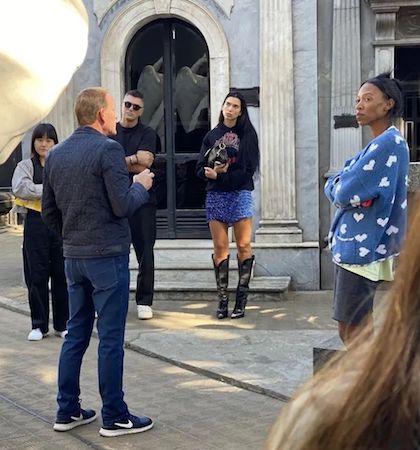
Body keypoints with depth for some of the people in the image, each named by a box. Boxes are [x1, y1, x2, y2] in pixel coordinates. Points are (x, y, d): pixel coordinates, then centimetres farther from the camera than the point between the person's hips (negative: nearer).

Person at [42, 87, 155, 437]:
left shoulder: (56, 155, 8)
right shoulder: (108, 149, -13)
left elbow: (49, 214, 12)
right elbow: (123, 206, -17)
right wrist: (141, 185, 1)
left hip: (73, 257, 7)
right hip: (108, 255, -7)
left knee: (76, 334, 15)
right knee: (111, 339, 1)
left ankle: (68, 411, 22)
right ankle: (114, 417, 10)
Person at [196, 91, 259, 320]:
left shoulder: (248, 134, 5)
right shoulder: (212, 136, 13)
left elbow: (249, 170, -5)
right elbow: (201, 168, 7)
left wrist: (220, 176, -12)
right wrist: (212, 171, -14)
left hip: (240, 194, -2)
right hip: (215, 195, 2)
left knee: (243, 245, -5)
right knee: (220, 247, 0)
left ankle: (241, 300, 1)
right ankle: (222, 300, 3)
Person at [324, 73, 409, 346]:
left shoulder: (389, 143, -14)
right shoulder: (379, 144, 16)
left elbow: (344, 193, -19)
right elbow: (332, 187, 14)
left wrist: (340, 186, 1)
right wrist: (343, 186, -6)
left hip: (363, 249, -10)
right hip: (356, 246, 10)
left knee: (351, 332, -5)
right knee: (360, 329, 14)